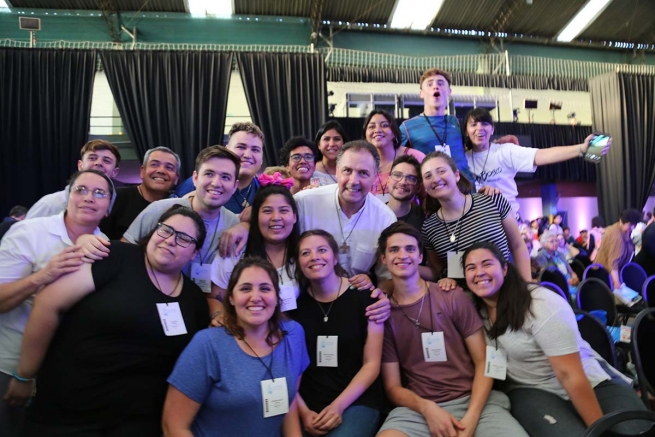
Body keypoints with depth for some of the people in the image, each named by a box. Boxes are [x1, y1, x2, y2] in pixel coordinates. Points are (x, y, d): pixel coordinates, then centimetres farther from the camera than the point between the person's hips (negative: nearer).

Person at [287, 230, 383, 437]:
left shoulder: (364, 297, -5)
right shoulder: (294, 302, 2)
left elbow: (372, 364, -5)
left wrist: (338, 406, -12)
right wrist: (303, 411, -9)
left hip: (357, 402, -2)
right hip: (307, 405, 2)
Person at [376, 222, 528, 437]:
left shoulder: (453, 298, 1)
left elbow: (483, 361, 1)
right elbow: (393, 386, 3)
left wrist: (471, 418, -13)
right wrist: (427, 408, -16)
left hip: (472, 401, 1)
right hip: (417, 409, 0)